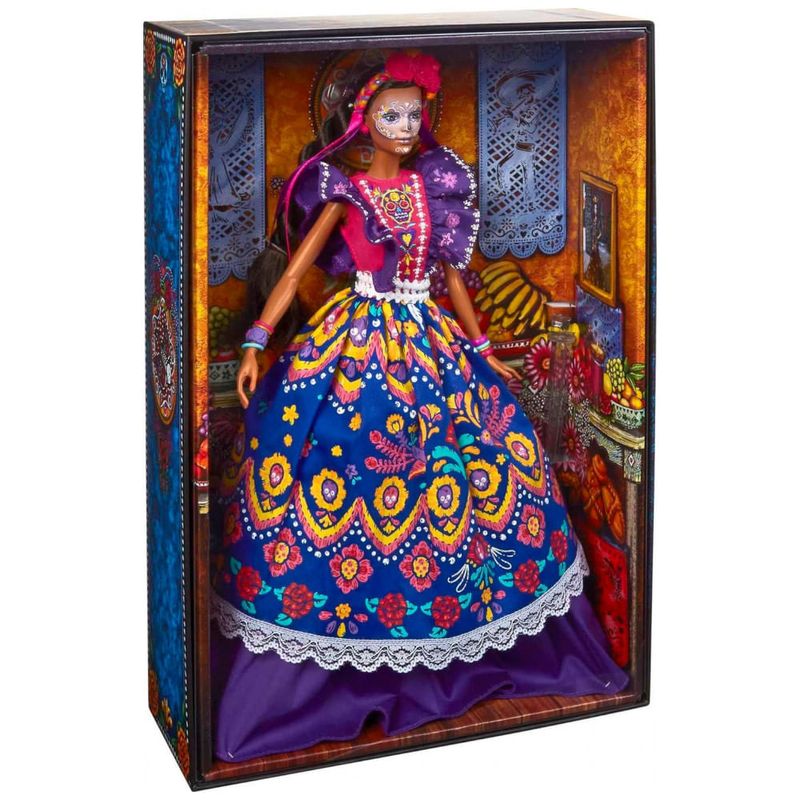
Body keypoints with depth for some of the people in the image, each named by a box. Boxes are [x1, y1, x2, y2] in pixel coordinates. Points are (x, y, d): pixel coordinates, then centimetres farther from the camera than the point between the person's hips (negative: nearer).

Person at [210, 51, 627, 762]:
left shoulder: (434, 187, 9)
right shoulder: (346, 193, -3)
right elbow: (293, 271, -7)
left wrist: (483, 352, 18)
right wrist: (255, 345, -17)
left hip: (431, 347, 5)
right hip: (354, 348, -5)